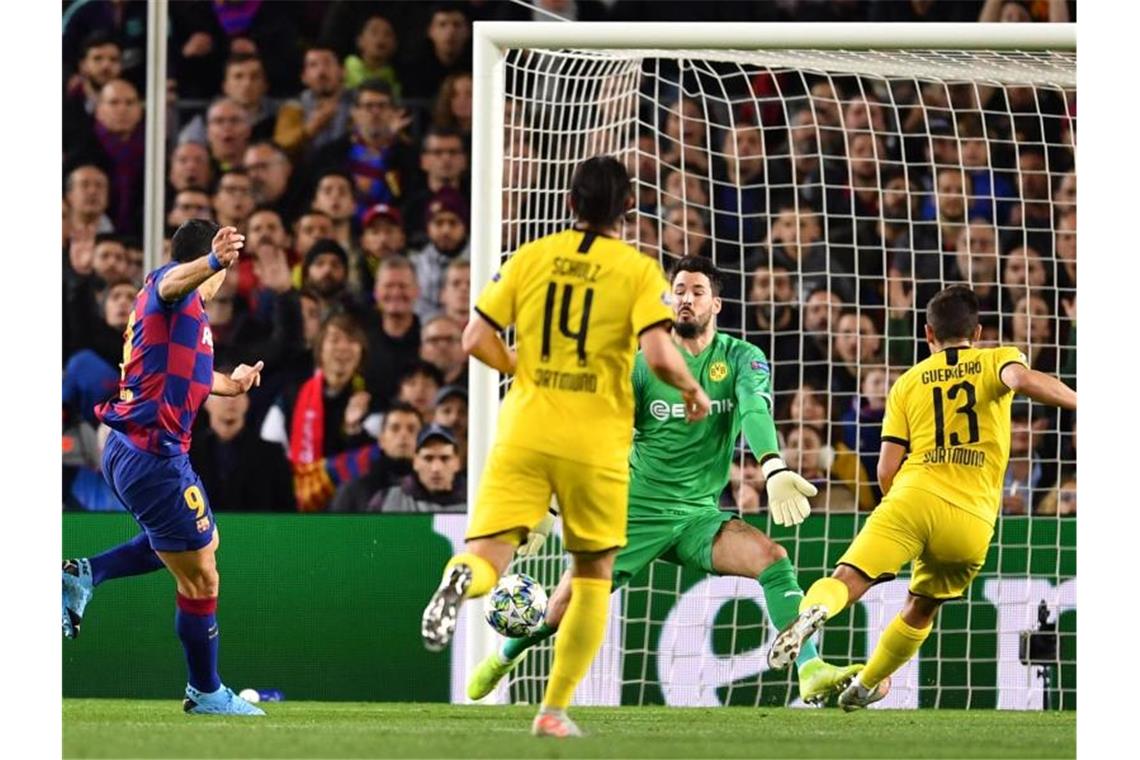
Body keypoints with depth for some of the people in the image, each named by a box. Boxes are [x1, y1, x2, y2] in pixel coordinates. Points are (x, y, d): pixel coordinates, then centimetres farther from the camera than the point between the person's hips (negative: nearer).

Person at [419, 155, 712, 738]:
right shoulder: (638, 270, -3)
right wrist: (693, 391, 5)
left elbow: (476, 340, 4)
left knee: (488, 555, -3)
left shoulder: (530, 258, 6)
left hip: (523, 433, 1)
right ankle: (555, 710, 12)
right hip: (596, 443, -1)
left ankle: (463, 579, -41)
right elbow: (659, 356, -15)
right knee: (593, 576, 15)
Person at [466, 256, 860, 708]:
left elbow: (755, 409, -24)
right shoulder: (642, 362, -3)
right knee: (563, 608, -1)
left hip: (699, 515, 0)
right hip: (636, 512, 0)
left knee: (772, 557, -26)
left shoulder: (741, 359, -3)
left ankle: (812, 673, -31)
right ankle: (505, 656, 33)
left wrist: (774, 469, -44)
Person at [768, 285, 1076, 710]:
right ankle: (866, 686, 35)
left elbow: (886, 472, 13)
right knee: (921, 610, 23)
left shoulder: (908, 383, 20)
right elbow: (1024, 379, -11)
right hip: (973, 521, 1)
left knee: (848, 580, -15)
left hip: (914, 498, -1)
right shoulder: (996, 360, 16)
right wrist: (1079, 402, -7)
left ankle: (809, 614, -48)